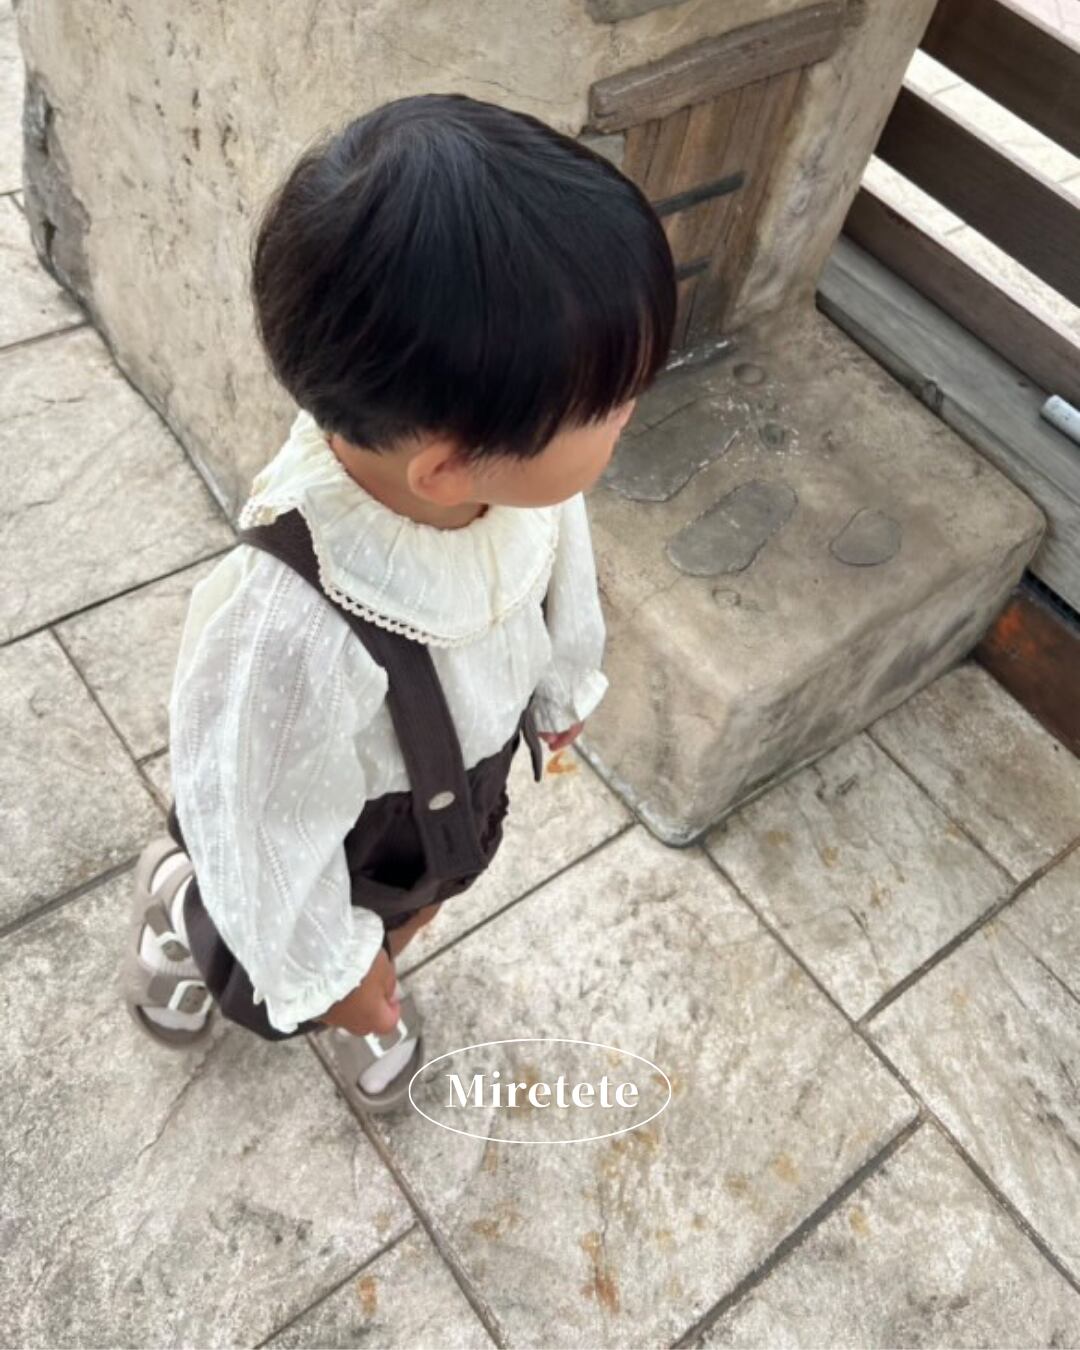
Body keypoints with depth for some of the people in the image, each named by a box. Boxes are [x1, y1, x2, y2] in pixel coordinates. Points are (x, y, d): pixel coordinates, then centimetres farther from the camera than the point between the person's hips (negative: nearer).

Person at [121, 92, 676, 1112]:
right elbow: (269, 830, -28)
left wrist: (563, 688, 13)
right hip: (341, 842, -4)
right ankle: (174, 899, 63)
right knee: (285, 988, 31)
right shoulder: (287, 630, -48)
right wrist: (322, 966, -10)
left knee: (410, 919, 36)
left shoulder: (521, 463, -31)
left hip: (462, 790, 5)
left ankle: (372, 1004, 72)